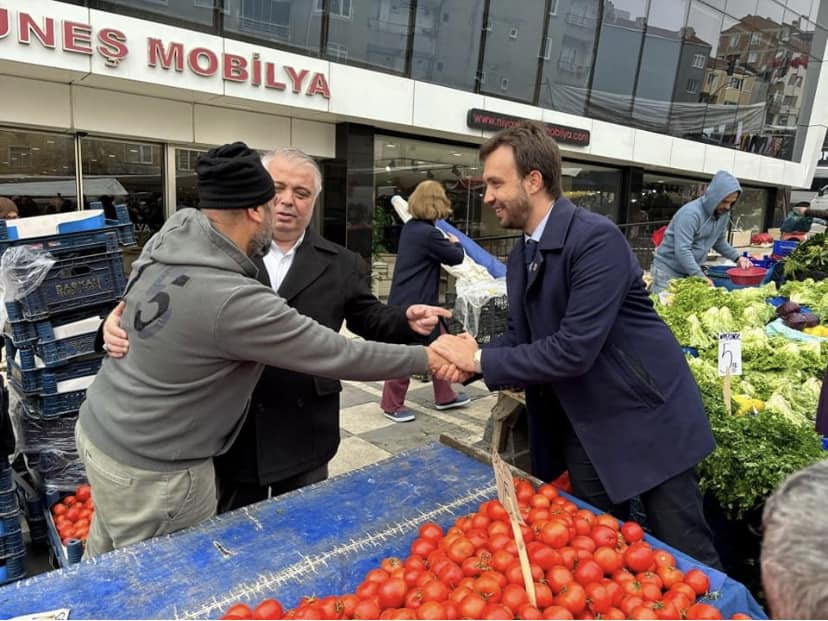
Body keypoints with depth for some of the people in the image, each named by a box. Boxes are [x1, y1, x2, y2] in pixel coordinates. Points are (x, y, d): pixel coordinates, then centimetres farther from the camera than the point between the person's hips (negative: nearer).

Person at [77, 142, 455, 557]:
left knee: (107, 559, 28)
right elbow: (338, 356, -24)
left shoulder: (169, 235, -7)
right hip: (150, 468, -8)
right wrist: (428, 357, -12)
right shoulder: (236, 301, -31)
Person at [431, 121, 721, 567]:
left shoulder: (597, 238, -23)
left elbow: (574, 349, -29)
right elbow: (520, 338, 6)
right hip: (581, 427, 7)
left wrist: (481, 359, -22)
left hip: (645, 417, -7)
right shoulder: (521, 257, 5)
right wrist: (463, 357, -12)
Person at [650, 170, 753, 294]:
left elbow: (719, 241, 18)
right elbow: (682, 250, -29)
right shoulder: (690, 213, -23)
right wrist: (700, 277, -31)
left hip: (690, 272, 7)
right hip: (668, 270, -7)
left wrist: (737, 258, 3)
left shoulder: (723, 214, 2)